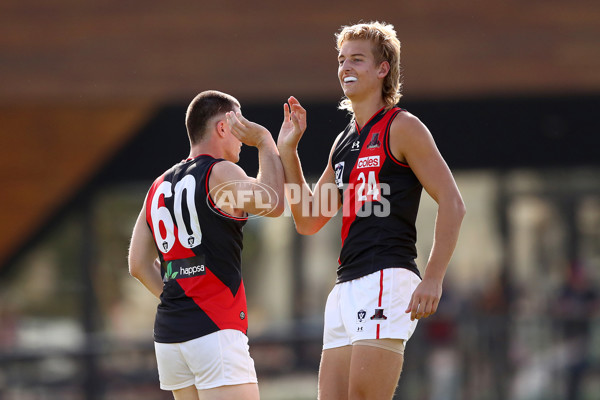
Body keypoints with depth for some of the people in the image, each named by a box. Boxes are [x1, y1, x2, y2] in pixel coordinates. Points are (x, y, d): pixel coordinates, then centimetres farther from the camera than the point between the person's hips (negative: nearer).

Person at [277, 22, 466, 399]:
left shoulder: (401, 128, -2)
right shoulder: (344, 143, 22)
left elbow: (452, 203, -7)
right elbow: (308, 221, 24)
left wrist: (433, 279, -16)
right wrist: (288, 151, 17)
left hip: (387, 281, -8)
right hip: (345, 289, 8)